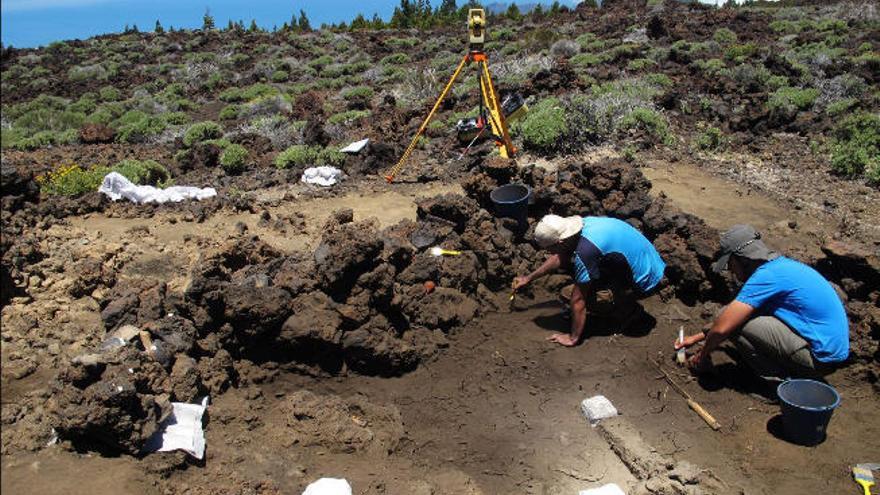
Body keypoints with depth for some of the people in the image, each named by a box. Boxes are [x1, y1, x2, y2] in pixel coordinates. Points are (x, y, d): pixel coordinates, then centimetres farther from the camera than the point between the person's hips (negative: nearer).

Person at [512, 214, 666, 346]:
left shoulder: (585, 251, -30)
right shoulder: (583, 224, -5)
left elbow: (578, 299, -20)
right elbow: (559, 257, 12)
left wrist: (573, 338, -9)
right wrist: (529, 278, 19)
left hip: (647, 281, -8)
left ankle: (628, 311, 3)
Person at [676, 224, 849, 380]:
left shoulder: (767, 275, -19)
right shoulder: (780, 264, 11)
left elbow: (722, 327, -20)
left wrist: (702, 356, -2)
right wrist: (698, 336, 22)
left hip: (820, 358, -10)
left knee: (736, 322, -15)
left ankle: (779, 381, -4)